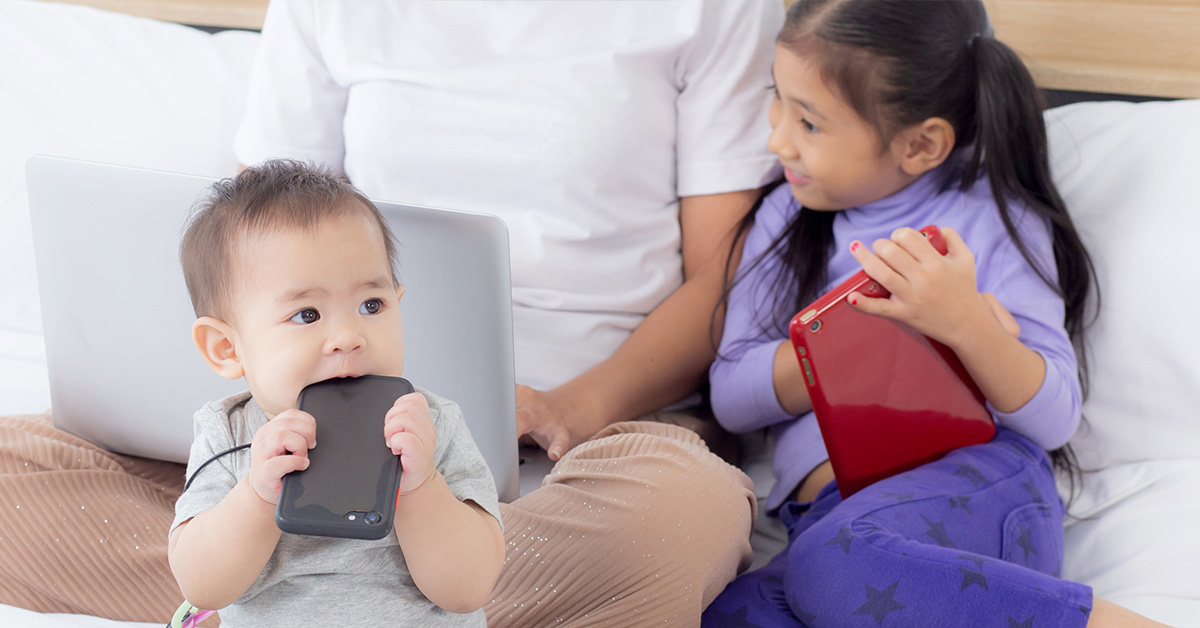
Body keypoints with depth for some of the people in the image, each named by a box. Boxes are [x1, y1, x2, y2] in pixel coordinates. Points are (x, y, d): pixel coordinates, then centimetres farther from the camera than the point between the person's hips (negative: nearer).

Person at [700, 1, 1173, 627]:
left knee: (834, 561, -38)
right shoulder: (786, 217, 19)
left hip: (980, 484, -4)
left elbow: (1054, 418, 1)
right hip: (826, 506, 4)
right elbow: (731, 395, 8)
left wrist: (967, 325, -18)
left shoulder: (994, 221, 7)